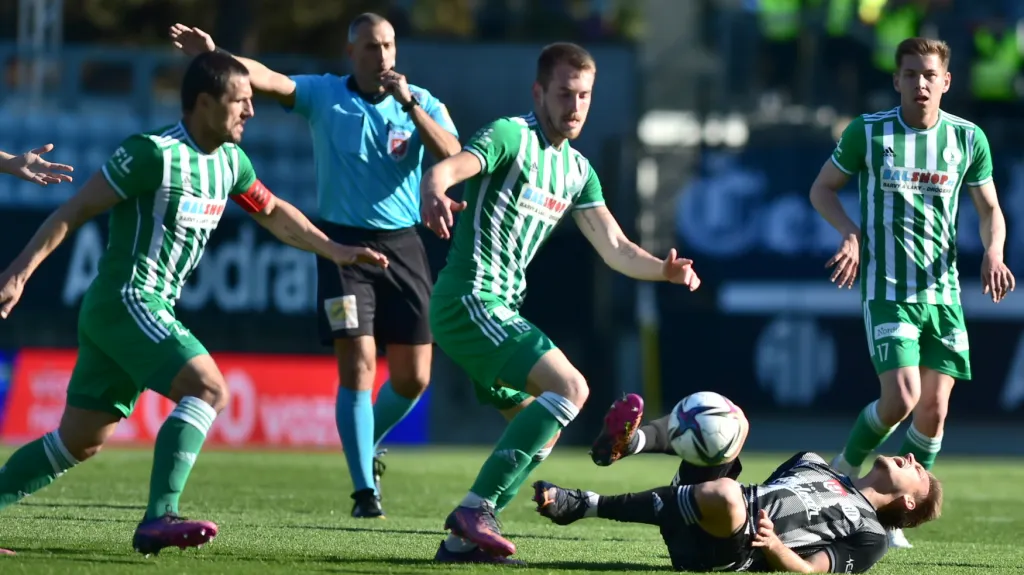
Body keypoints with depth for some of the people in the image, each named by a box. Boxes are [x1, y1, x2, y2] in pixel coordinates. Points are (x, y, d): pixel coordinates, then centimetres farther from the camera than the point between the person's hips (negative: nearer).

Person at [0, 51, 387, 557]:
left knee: (80, 441, 11)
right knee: (208, 388, -22)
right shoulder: (154, 154, -16)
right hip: (125, 301, -9)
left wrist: (334, 250, 20)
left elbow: (273, 213, 27)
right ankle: (159, 519, -27)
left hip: (152, 309, 9)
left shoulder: (229, 162, 9)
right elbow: (73, 212, -12)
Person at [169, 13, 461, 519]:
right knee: (357, 367, -12)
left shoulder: (421, 103, 4)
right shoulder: (323, 95, -1)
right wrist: (213, 56, -33)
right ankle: (365, 489, -7)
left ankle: (367, 443, 35)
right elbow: (269, 80, -17)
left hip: (401, 244, 3)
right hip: (344, 243, -2)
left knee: (413, 377, 4)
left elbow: (451, 154, -13)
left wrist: (409, 104, -22)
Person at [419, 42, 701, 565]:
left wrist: (663, 269, -6)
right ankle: (475, 509, -22)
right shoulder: (510, 136, -10)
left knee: (543, 425, 11)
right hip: (470, 301, -9)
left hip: (500, 312, 9)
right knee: (569, 387, -21)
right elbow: (445, 170, -28)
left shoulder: (577, 169, 15)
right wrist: (434, 193, -52)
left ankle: (462, 539, 10)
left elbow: (614, 248, 14)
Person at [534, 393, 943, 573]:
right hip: (692, 523, 8)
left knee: (725, 496, -41)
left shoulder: (868, 535, 10)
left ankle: (583, 505, -29)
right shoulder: (814, 465, 34)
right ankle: (628, 442, -29)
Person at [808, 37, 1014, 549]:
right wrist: (849, 232, -12)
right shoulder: (867, 133, -4)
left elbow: (989, 208, 13)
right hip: (886, 289, -3)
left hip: (943, 290, 3)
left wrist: (993, 252, -8)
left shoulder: (968, 139, 3)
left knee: (934, 408, -1)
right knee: (902, 398, -17)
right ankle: (845, 468, 11)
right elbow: (822, 189, 7)